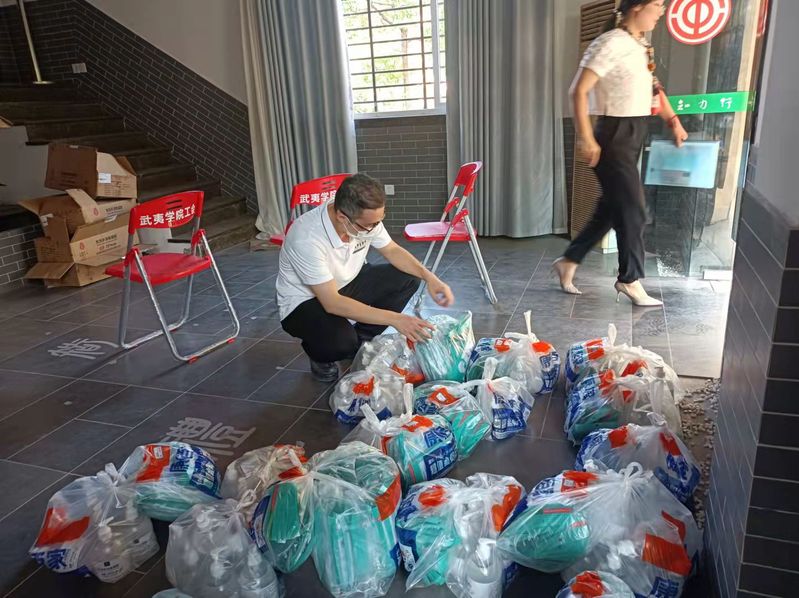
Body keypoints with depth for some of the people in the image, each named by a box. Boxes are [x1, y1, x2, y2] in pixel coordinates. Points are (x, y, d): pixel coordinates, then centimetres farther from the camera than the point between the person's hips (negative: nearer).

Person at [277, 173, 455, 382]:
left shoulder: (366, 219, -17)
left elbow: (392, 250, 0)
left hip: (346, 285, 6)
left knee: (406, 279, -10)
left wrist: (429, 277, -16)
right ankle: (320, 353, 2)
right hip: (305, 301, -6)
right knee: (340, 341, -36)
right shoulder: (307, 238, -36)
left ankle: (361, 341, 5)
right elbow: (333, 303, -35)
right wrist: (394, 319, -36)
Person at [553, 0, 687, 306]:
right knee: (632, 211, -1)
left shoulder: (640, 45, 14)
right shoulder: (612, 43, -14)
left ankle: (568, 262, 23)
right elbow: (579, 90, -19)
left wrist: (673, 121, 20)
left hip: (634, 135, 9)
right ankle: (630, 279, 15)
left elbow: (652, 86, 26)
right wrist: (586, 139, -23)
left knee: (611, 209, 12)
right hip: (615, 136, -9)